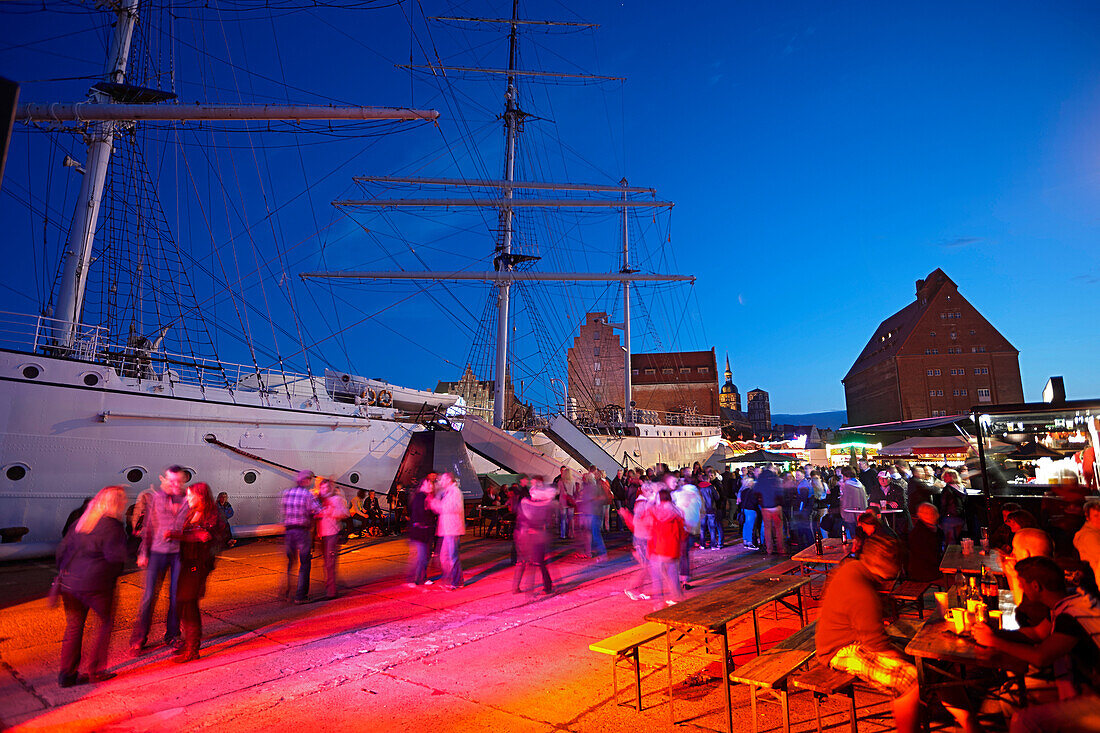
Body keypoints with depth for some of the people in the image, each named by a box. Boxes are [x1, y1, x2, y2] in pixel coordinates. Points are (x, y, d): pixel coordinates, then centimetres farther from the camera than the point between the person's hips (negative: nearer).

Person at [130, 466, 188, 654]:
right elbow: (147, 527, 6)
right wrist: (143, 553, 3)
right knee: (149, 595, 0)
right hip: (157, 552, 0)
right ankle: (139, 638, 17)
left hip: (179, 552, 0)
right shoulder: (156, 498, 2)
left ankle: (172, 635, 22)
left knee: (176, 596, 7)